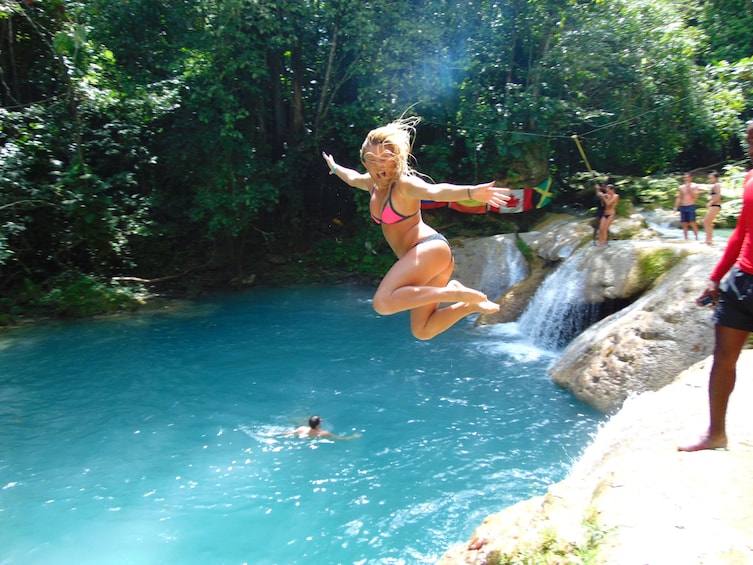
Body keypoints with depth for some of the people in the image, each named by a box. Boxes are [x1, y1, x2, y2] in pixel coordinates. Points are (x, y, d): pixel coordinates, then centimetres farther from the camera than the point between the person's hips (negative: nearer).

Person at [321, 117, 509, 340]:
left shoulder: (404, 184, -12)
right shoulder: (372, 182, 13)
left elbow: (435, 190, -33)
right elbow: (352, 178, 39)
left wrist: (472, 192, -51)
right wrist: (335, 167, 57)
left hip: (430, 248, -9)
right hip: (419, 257, 9)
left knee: (383, 302, -30)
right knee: (422, 331, 7)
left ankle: (458, 294, -22)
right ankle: (471, 305, 14)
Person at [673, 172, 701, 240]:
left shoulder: (694, 186, 2)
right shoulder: (681, 187, 12)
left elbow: (695, 196, -9)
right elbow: (679, 198, 15)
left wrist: (689, 188, -13)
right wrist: (676, 207, 7)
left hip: (691, 206, -4)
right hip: (682, 207, 4)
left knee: (692, 223, -11)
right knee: (684, 224, 3)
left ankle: (696, 237, -5)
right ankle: (686, 238, 7)